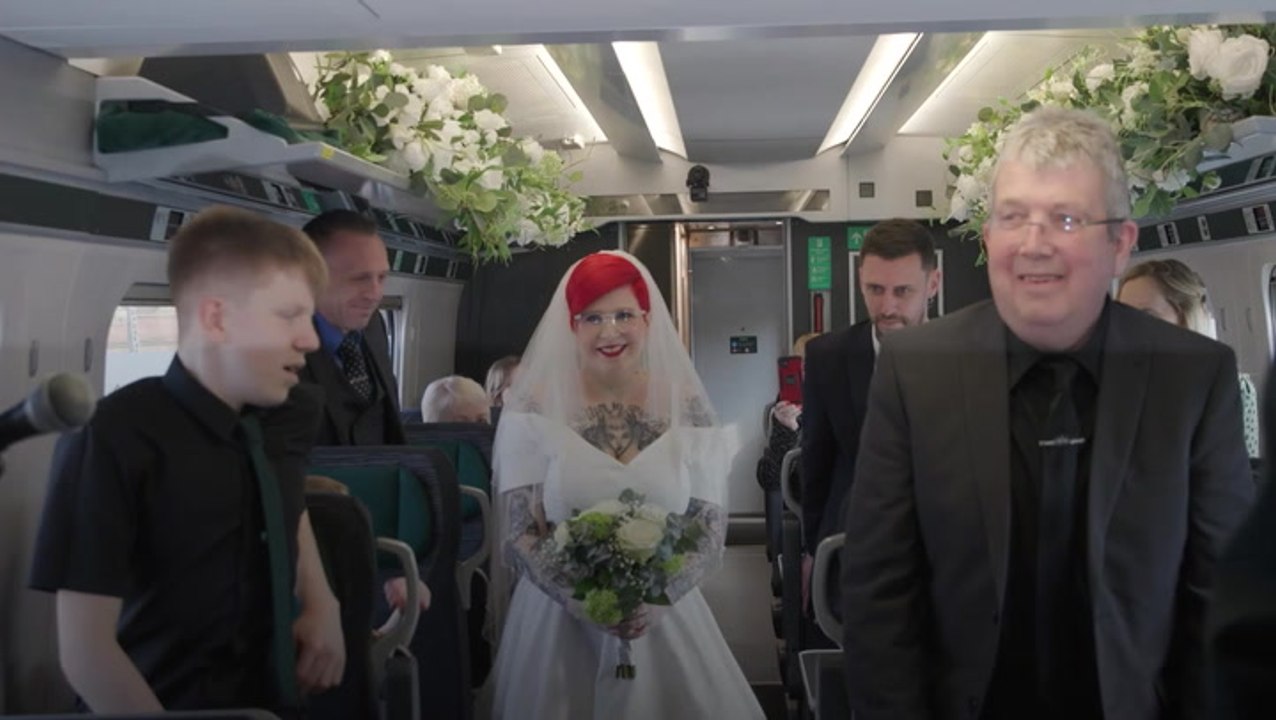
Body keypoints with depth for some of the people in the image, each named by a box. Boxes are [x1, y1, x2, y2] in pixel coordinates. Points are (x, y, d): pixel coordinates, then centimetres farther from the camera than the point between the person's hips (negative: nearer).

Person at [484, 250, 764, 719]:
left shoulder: (686, 406, -3)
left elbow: (712, 528, -2)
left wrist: (658, 598, -17)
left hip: (665, 616, 1)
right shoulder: (534, 408, -7)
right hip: (557, 615, -1)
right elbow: (519, 532, -7)